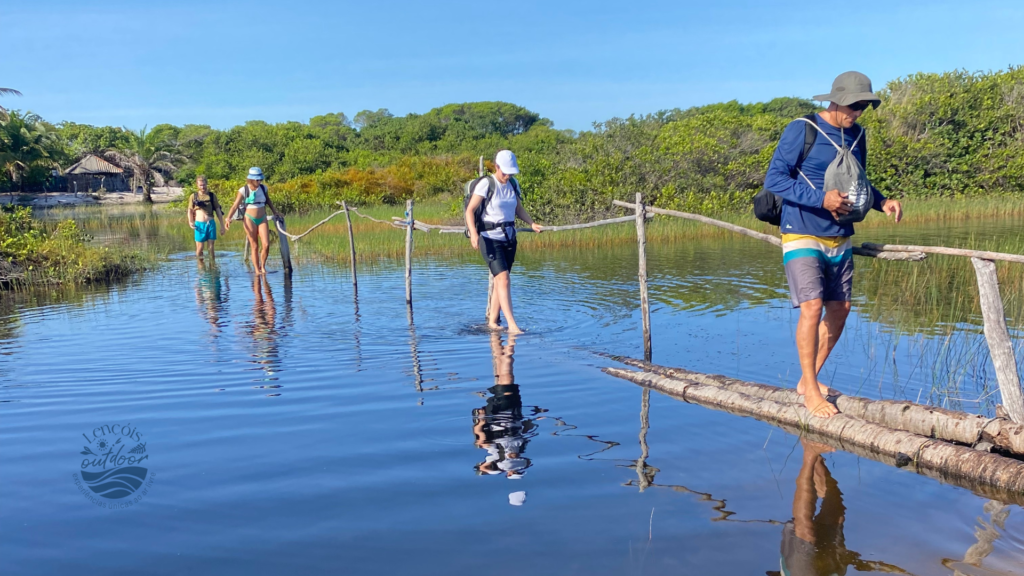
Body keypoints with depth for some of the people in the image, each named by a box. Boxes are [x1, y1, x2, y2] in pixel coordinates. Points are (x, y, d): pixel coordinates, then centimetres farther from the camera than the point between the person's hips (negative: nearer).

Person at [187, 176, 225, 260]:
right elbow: (190, 210, 7)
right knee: (199, 247, 0)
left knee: (211, 246, 1)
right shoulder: (193, 196, 4)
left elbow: (218, 211, 8)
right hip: (199, 224, -1)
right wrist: (190, 222, -11)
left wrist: (222, 225, 5)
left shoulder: (212, 196, 6)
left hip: (211, 223, 1)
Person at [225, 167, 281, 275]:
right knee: (255, 246, 0)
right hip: (250, 219, -3)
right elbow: (235, 205, -11)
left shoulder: (263, 188, 3)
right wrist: (228, 218, -23)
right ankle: (257, 270, 8)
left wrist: (275, 212, 26)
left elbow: (268, 201, 21)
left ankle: (263, 266, 14)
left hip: (262, 219, 3)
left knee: (266, 245, -8)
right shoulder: (244, 190, -9)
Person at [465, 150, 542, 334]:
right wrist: (473, 233, -27)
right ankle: (512, 325, -19)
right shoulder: (486, 184, -11)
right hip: (490, 238, -6)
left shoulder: (513, 184, 8)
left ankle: (492, 321, 22)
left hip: (509, 238, 6)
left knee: (500, 281, 11)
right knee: (504, 279, -16)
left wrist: (532, 224, 2)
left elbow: (519, 209, 18)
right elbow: (470, 210, -13)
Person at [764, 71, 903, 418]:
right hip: (802, 236, -7)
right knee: (812, 307, -14)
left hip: (840, 239, 7)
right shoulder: (801, 131, -11)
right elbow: (774, 179, -16)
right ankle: (811, 391, -2)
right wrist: (821, 199, -24)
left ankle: (809, 379, 23)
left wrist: (881, 202, 0)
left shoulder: (856, 135, 9)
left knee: (840, 309, 8)